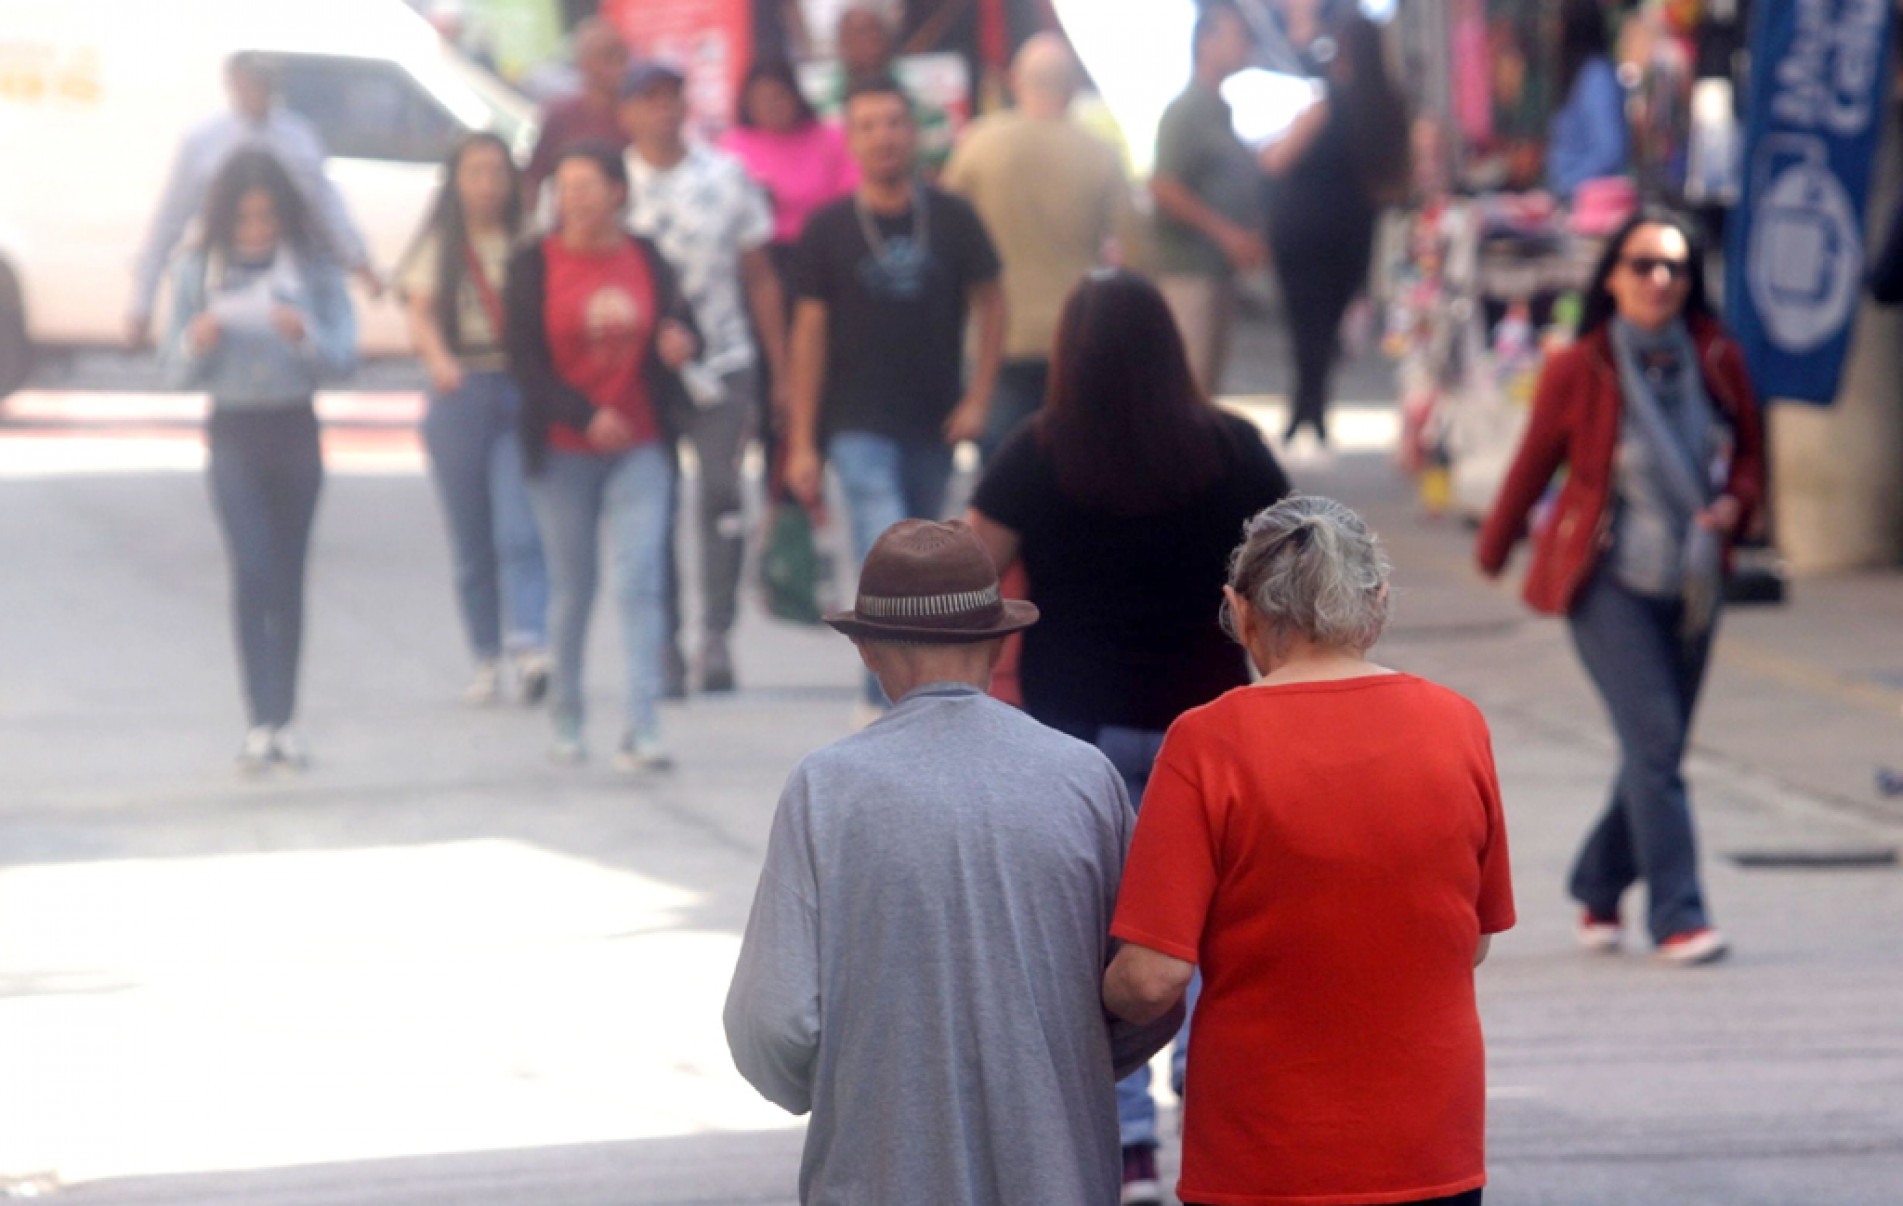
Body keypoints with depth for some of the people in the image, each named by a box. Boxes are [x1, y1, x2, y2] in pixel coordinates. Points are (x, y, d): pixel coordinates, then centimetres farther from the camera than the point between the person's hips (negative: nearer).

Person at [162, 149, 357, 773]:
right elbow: (177, 371, 5)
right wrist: (196, 342, -16)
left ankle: (283, 722, 13)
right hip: (233, 434, -1)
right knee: (252, 574, -13)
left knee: (287, 579, 6)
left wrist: (305, 334, -23)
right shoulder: (197, 272, 2)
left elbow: (343, 355, -4)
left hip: (295, 431, 1)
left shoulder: (313, 268, -1)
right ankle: (259, 722, -16)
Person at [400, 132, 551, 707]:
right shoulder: (438, 248, 7)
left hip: (524, 395, -1)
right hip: (459, 397, 1)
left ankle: (530, 648, -23)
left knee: (520, 532, -15)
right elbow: (420, 315, -4)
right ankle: (487, 659, 14)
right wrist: (439, 359, -23)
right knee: (471, 544, 5)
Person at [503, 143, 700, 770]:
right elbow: (525, 360, -6)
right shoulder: (534, 265, -1)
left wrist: (681, 342, -12)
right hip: (563, 452, -1)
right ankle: (567, 720, 22)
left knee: (640, 581, -11)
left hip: (640, 447, 1)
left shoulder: (646, 259, 5)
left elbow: (679, 321, 13)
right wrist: (586, 416, -16)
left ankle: (642, 730, -15)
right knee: (572, 588, 6)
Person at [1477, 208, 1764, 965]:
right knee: (1654, 740, -15)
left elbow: (1749, 455, 11)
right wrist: (1494, 551, 16)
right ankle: (1676, 916, -14)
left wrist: (1733, 507, -10)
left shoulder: (1717, 362, -1)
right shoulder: (1577, 372, -9)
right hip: (1609, 582, -4)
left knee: (1656, 749, 12)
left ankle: (1598, 887, 34)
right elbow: (1532, 467, 4)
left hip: (1691, 583, 4)